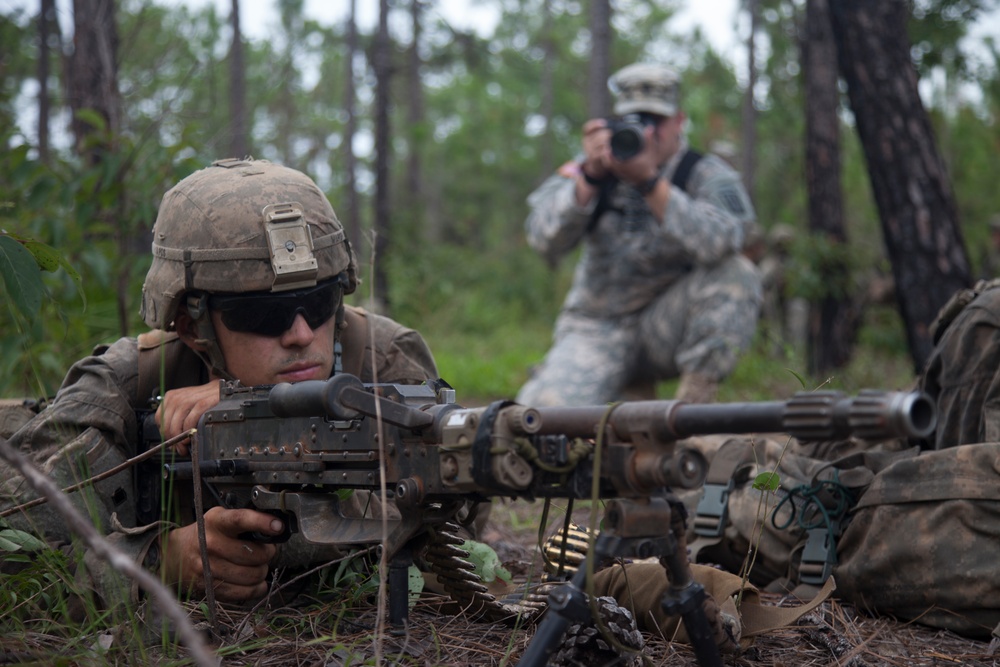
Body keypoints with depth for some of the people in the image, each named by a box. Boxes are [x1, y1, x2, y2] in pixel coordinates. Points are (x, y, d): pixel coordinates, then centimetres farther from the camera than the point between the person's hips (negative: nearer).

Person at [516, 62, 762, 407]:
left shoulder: (707, 174, -5)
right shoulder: (592, 166, 2)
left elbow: (719, 241, -28)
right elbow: (544, 239, -11)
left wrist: (650, 181, -35)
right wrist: (589, 176, -24)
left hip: (669, 325, 0)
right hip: (596, 327, 0)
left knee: (736, 271, -28)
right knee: (543, 409, -27)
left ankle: (693, 404, -21)